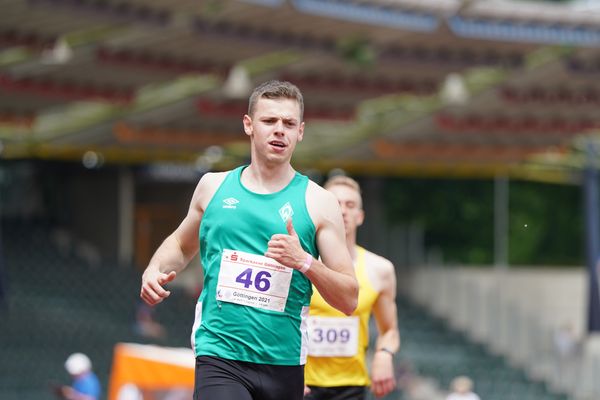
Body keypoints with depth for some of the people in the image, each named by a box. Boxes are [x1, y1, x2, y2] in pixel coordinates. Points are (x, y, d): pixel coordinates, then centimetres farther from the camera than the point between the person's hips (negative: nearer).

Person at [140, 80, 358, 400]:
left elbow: (349, 300, 0)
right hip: (219, 356, -1)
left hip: (284, 364, 1)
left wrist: (304, 262, -16)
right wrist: (155, 270, 7)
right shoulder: (213, 186, 9)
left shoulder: (318, 202, 2)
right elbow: (181, 244, 28)